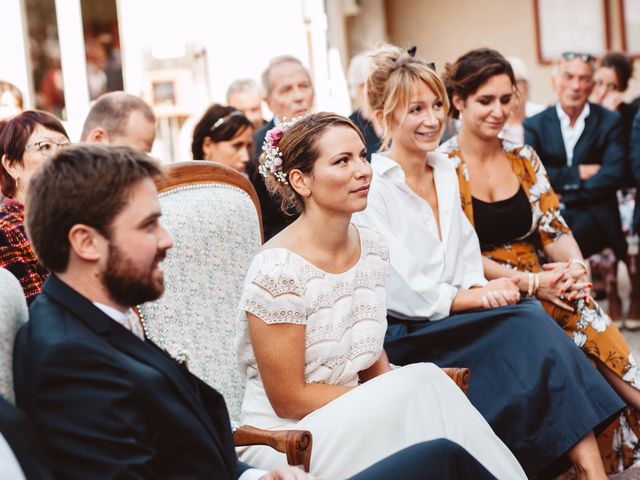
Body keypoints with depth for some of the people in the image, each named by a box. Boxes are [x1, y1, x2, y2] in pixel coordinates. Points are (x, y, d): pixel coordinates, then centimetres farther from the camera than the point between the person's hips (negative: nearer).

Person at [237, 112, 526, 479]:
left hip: (349, 421, 6)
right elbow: (288, 399, -15)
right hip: (285, 440, -6)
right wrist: (396, 400, -13)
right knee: (424, 388, -24)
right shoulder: (278, 270, -18)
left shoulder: (373, 248, 3)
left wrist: (394, 391, -8)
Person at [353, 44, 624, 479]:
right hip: (404, 336, -6)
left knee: (533, 323, -23)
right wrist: (477, 297, -12)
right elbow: (400, 293, -15)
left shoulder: (445, 170, 12)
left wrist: (479, 287, -7)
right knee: (528, 325, -25)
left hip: (453, 315, 6)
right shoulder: (372, 185, -11)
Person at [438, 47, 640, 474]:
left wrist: (576, 266, -13)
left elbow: (554, 227, 9)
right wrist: (530, 282, -17)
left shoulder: (523, 158, 11)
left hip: (544, 286, 5)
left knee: (591, 320, -26)